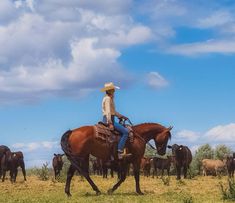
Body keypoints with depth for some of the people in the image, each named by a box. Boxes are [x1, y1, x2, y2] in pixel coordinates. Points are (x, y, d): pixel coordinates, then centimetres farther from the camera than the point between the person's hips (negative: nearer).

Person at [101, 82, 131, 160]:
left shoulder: (110, 98, 19)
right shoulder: (107, 99, -12)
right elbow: (108, 111, -21)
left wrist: (121, 116, 21)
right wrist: (110, 123, -27)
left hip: (109, 119, 11)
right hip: (109, 119, -11)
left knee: (124, 130, 19)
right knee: (125, 131, -18)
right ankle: (120, 151, -22)